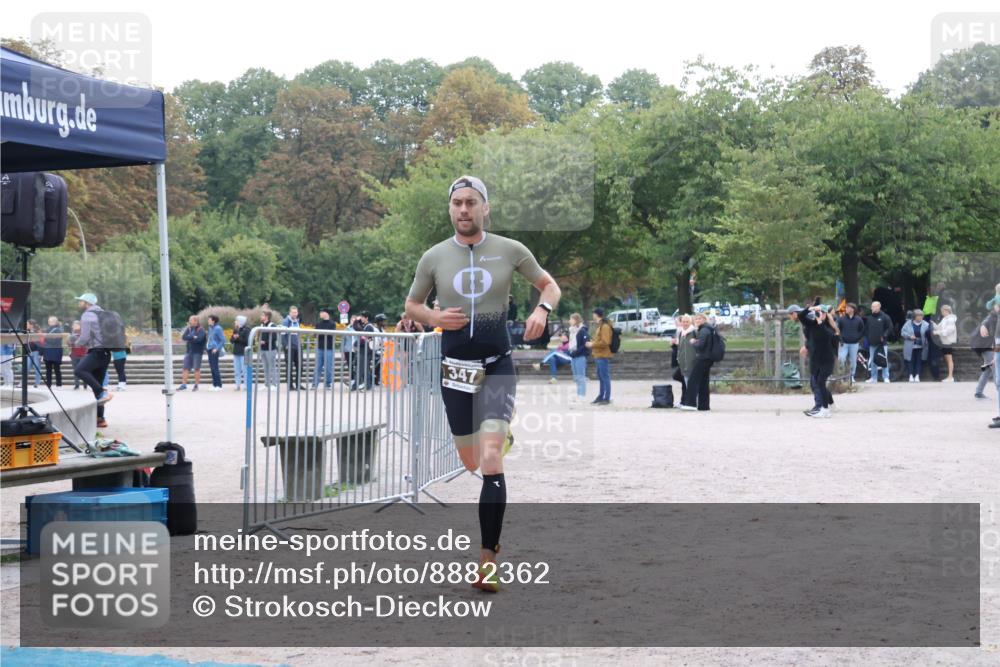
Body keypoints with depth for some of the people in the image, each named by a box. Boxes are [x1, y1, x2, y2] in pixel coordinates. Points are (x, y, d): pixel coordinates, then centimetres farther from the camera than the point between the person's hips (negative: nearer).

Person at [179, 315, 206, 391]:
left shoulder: (201, 330, -6)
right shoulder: (189, 329, 10)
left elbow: (199, 339, -19)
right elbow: (183, 337, -1)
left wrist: (189, 338, -9)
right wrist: (193, 337, -11)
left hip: (197, 352, -5)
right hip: (189, 351, 5)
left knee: (197, 369, 0)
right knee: (186, 368, 2)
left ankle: (196, 385, 7)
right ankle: (184, 384, 5)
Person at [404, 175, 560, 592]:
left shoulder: (510, 250, -1)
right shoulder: (434, 257, 2)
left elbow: (550, 285, 11)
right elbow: (412, 304, 15)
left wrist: (542, 310, -11)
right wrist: (435, 318, -7)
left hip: (497, 368, -2)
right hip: (455, 369, 3)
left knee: (490, 460, -18)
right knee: (470, 466, 11)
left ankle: (488, 558, -15)